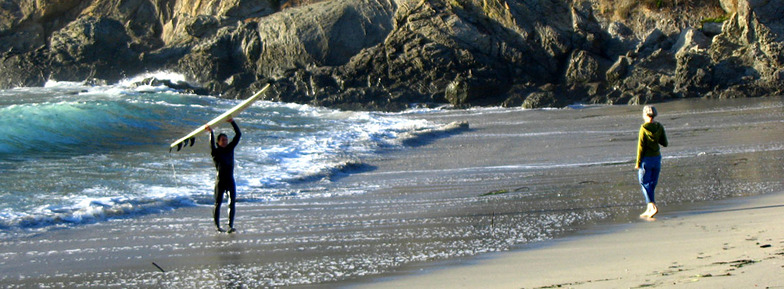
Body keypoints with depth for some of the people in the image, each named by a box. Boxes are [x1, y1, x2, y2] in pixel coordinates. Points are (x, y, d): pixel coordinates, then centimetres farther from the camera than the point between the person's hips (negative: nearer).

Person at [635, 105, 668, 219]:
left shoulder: (643, 128, -15)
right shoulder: (659, 127, -1)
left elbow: (641, 147, -13)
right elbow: (665, 143, 4)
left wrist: (638, 162, -7)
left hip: (646, 159, -5)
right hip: (657, 158, 5)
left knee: (645, 183, 3)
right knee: (652, 184, 14)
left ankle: (653, 206, -13)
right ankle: (649, 210, 17)